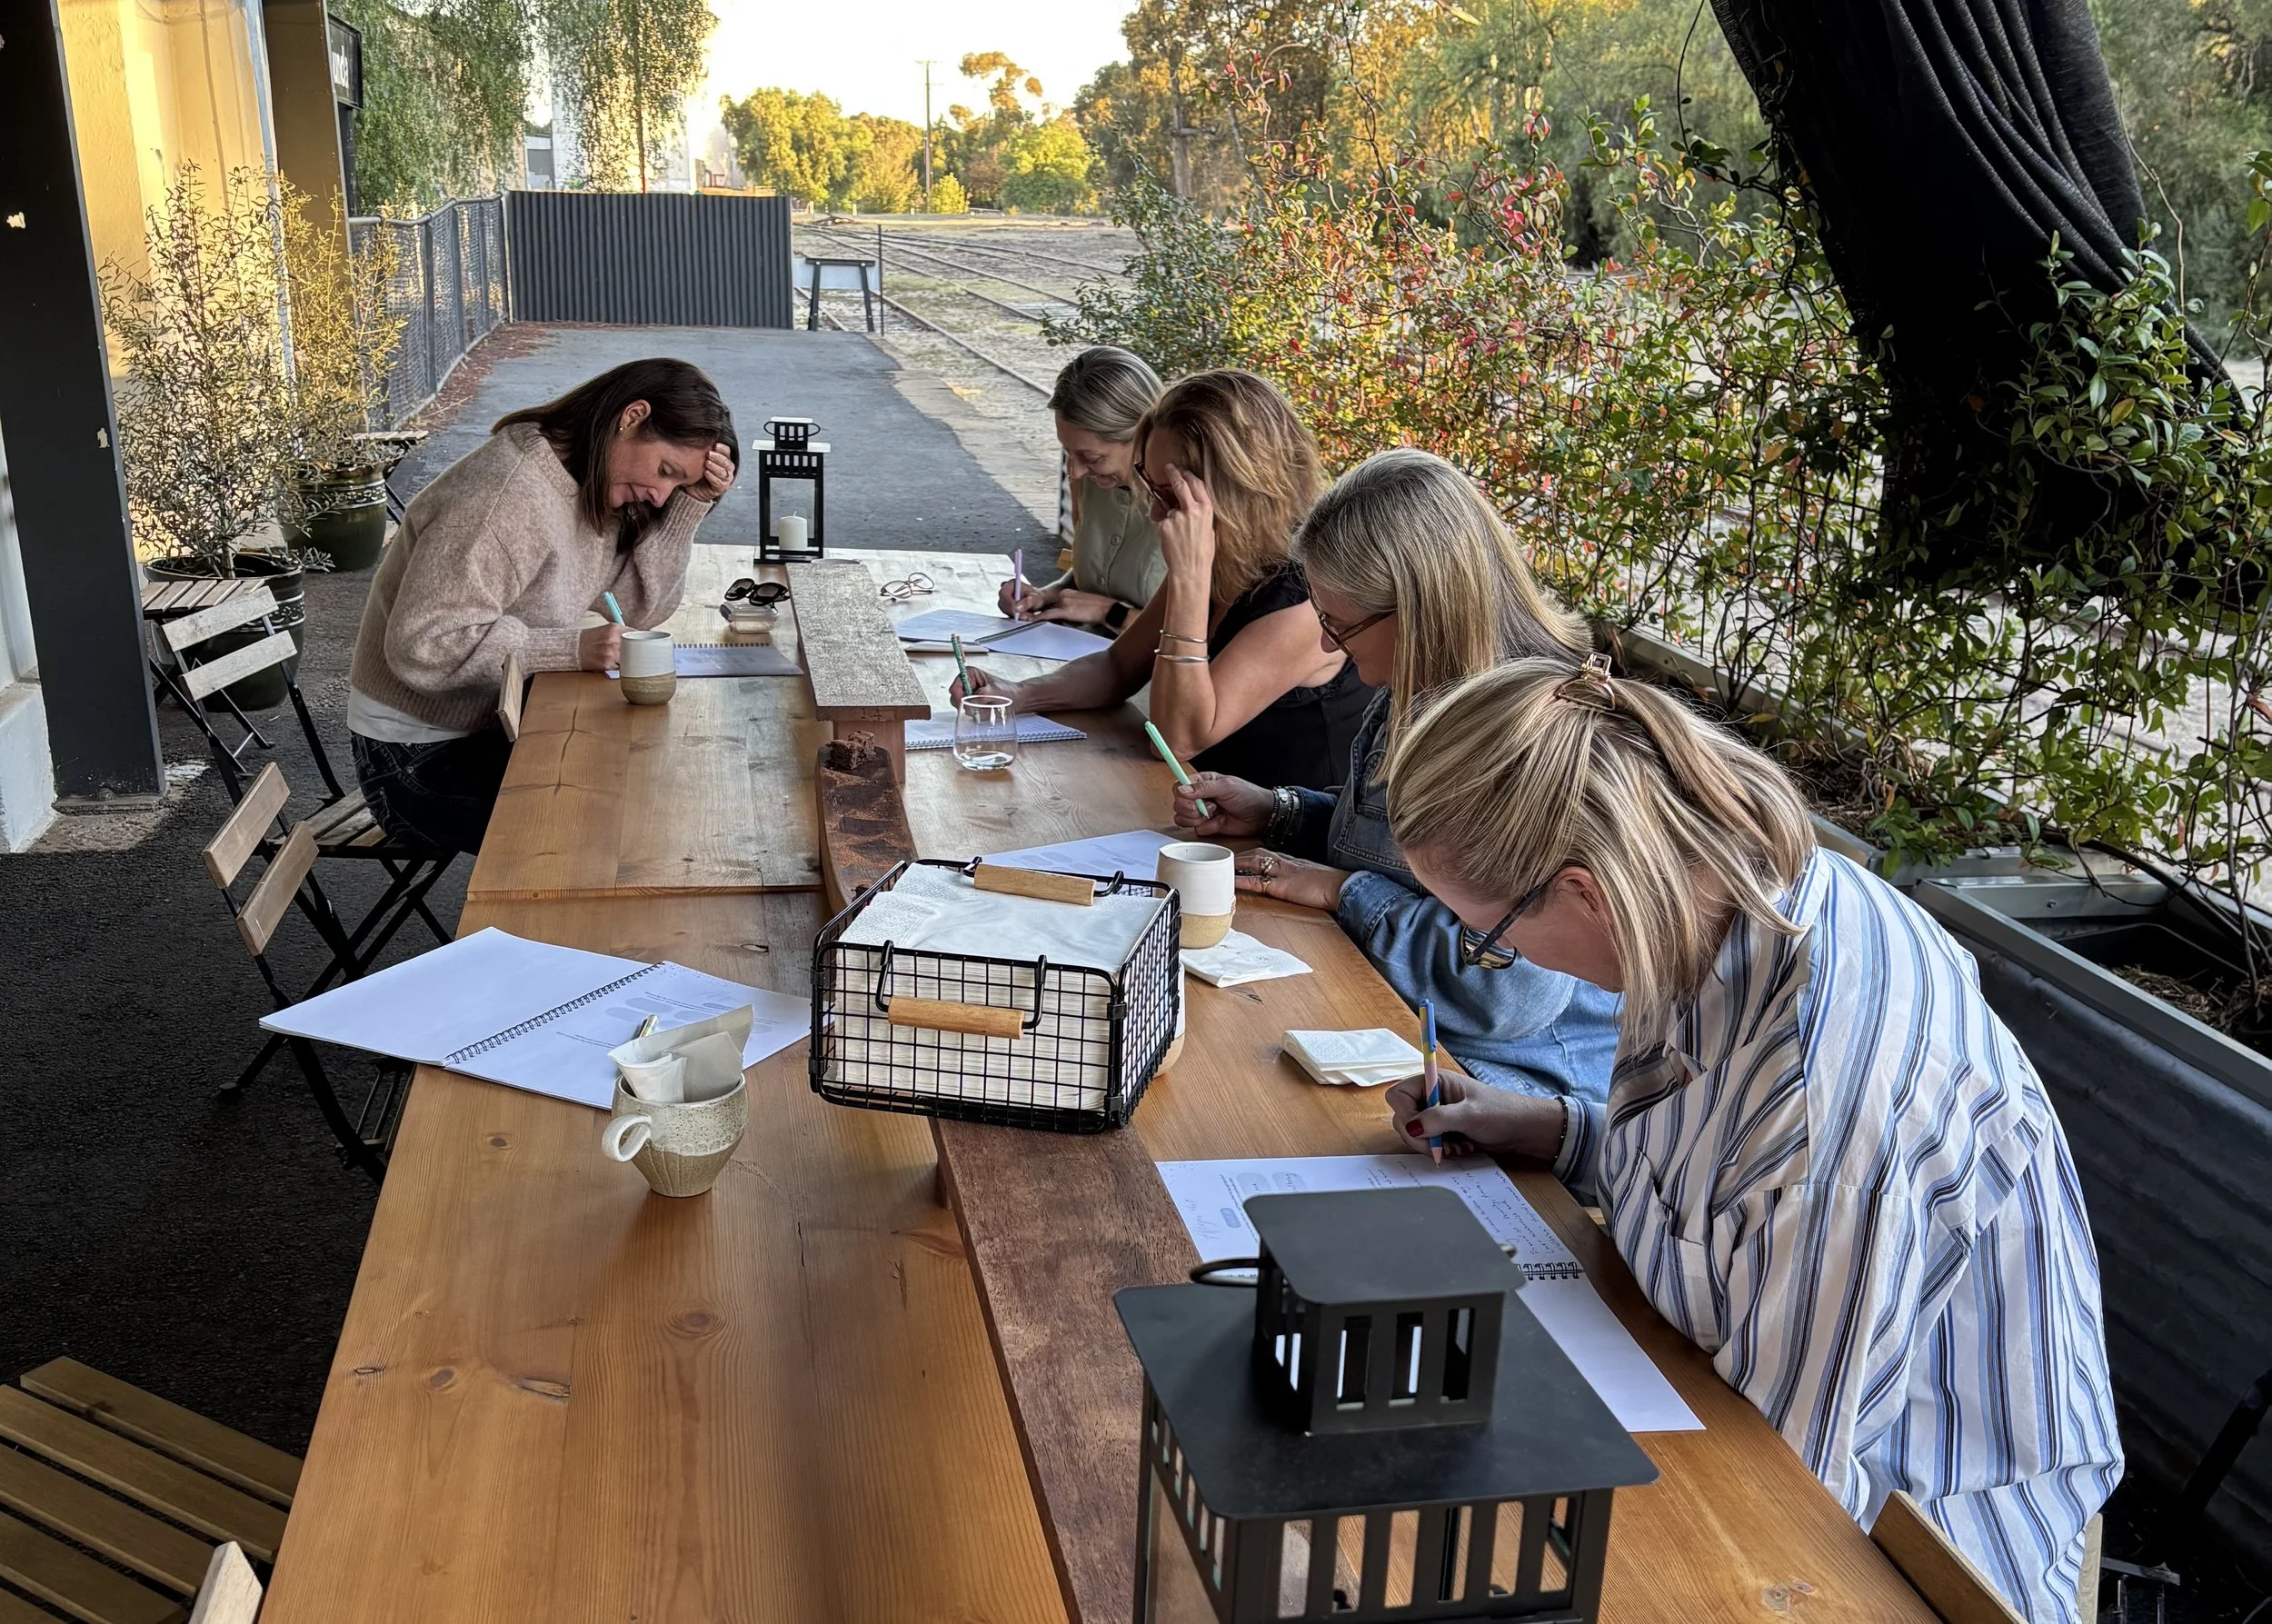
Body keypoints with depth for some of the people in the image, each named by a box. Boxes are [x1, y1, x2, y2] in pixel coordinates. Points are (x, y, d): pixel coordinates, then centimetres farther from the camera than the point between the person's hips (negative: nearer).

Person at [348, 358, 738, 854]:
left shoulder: (590, 485, 1)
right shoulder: (507, 496, -28)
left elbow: (640, 606, -3)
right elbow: (422, 647, -32)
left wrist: (690, 503, -12)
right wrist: (573, 650, -32)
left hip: (491, 729, 9)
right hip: (419, 759, -8)